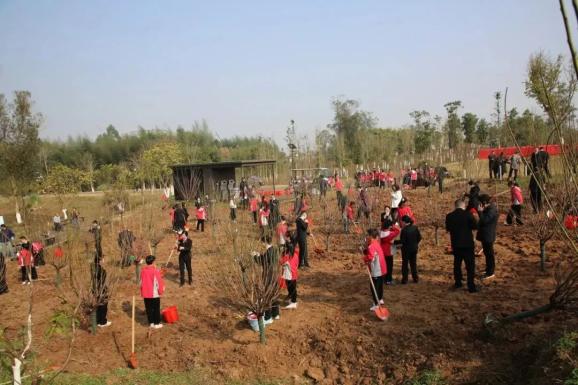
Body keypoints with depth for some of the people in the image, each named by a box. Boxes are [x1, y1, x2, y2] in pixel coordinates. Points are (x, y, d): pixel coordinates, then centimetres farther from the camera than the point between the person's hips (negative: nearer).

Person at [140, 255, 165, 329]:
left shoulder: (143, 270, -2)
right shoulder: (155, 271, -17)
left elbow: (141, 282, 6)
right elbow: (159, 282, -11)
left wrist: (142, 292, 18)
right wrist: (161, 290, 3)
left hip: (146, 293, 4)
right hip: (154, 293, -4)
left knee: (148, 308, 12)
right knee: (156, 308, 7)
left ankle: (151, 322, 20)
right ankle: (157, 323, 12)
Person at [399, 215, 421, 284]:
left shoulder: (404, 230, -21)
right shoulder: (415, 227, -4)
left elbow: (402, 241, -21)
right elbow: (419, 237, 2)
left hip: (406, 249, -5)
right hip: (414, 248, 5)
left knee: (405, 264, 6)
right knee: (413, 263, 17)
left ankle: (405, 279, 8)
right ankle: (415, 278, 22)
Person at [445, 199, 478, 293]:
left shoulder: (449, 216, -3)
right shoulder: (468, 214, -13)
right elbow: (475, 226, -8)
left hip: (456, 244, 4)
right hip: (468, 244, -4)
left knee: (457, 264, 18)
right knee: (470, 265, 2)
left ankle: (457, 283, 26)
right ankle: (471, 286, 2)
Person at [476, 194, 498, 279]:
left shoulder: (492, 210, -22)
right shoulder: (487, 208, 9)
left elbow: (485, 220, -27)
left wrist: (480, 211, -23)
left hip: (488, 235, -10)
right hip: (485, 234, 10)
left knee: (489, 253, -1)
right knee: (486, 253, 20)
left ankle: (490, 273, 7)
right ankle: (488, 268, 34)